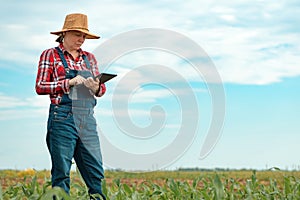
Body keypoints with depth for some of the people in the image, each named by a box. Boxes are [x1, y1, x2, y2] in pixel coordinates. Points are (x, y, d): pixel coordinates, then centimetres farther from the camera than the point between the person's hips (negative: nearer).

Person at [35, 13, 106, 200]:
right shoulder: (50, 55, 4)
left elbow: (102, 89, 17)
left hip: (87, 119, 5)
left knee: (95, 170, 0)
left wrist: (96, 87, -7)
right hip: (63, 117, -4)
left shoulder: (89, 58, 18)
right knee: (61, 172, -3)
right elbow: (40, 87, -4)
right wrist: (69, 82, -13)